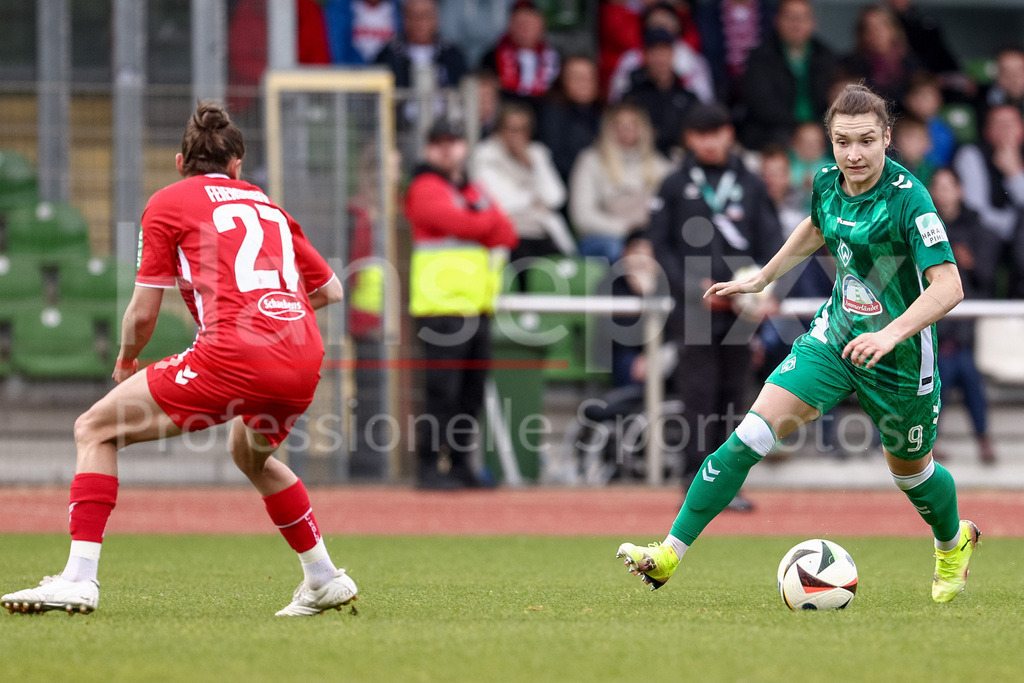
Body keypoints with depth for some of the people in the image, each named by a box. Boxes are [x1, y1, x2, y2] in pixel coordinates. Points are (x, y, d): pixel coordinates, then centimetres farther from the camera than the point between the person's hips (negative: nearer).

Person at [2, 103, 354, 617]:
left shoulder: (169, 203, 11)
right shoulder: (266, 204, 26)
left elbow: (143, 312, 7)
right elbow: (330, 290, 30)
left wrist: (127, 359, 27)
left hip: (233, 356, -6)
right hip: (304, 362, 6)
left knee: (95, 429, 6)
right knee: (249, 453, 37)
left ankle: (79, 578, -7)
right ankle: (324, 579, 37)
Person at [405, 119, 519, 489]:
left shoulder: (474, 191, 22)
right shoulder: (426, 188, -2)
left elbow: (507, 234, 10)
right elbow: (459, 223, -16)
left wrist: (479, 223, -8)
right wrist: (491, 222, 3)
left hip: (478, 305, 8)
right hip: (442, 308, -8)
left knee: (471, 393, 8)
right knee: (442, 391, -10)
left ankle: (460, 464, 14)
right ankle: (429, 467, -6)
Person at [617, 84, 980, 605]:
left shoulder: (908, 199, -24)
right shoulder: (827, 182, -4)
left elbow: (948, 287, -30)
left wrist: (891, 334, -43)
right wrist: (761, 279, 27)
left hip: (898, 356, -4)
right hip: (835, 336, 4)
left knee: (909, 469, 17)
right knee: (753, 433, -12)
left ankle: (954, 543, 52)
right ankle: (669, 554, -13)